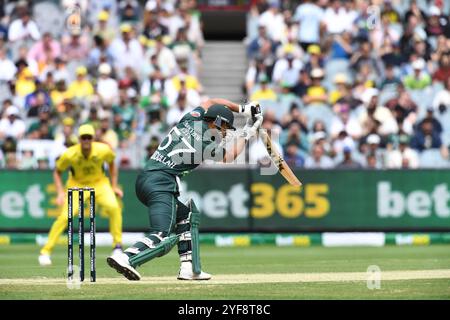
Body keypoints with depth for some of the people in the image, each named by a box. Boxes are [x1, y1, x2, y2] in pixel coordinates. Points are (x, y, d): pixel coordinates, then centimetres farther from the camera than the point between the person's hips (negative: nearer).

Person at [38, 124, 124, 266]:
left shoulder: (104, 150, -20)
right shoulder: (70, 154, -23)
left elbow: (111, 164, 3)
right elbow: (57, 172, -6)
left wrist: (114, 186, -1)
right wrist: (61, 193, -17)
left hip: (99, 183, 2)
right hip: (77, 185, -1)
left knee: (114, 207, -25)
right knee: (65, 216, -20)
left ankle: (117, 246, -8)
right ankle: (45, 252, -9)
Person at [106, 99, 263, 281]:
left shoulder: (191, 120, 11)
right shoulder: (207, 145, -7)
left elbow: (212, 102, 30)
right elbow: (230, 156, 14)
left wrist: (242, 109, 27)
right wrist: (246, 134, 25)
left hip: (144, 179, 9)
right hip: (161, 185, -9)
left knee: (186, 213, 24)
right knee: (163, 238, -16)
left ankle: (189, 269, 18)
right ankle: (126, 258, -38)